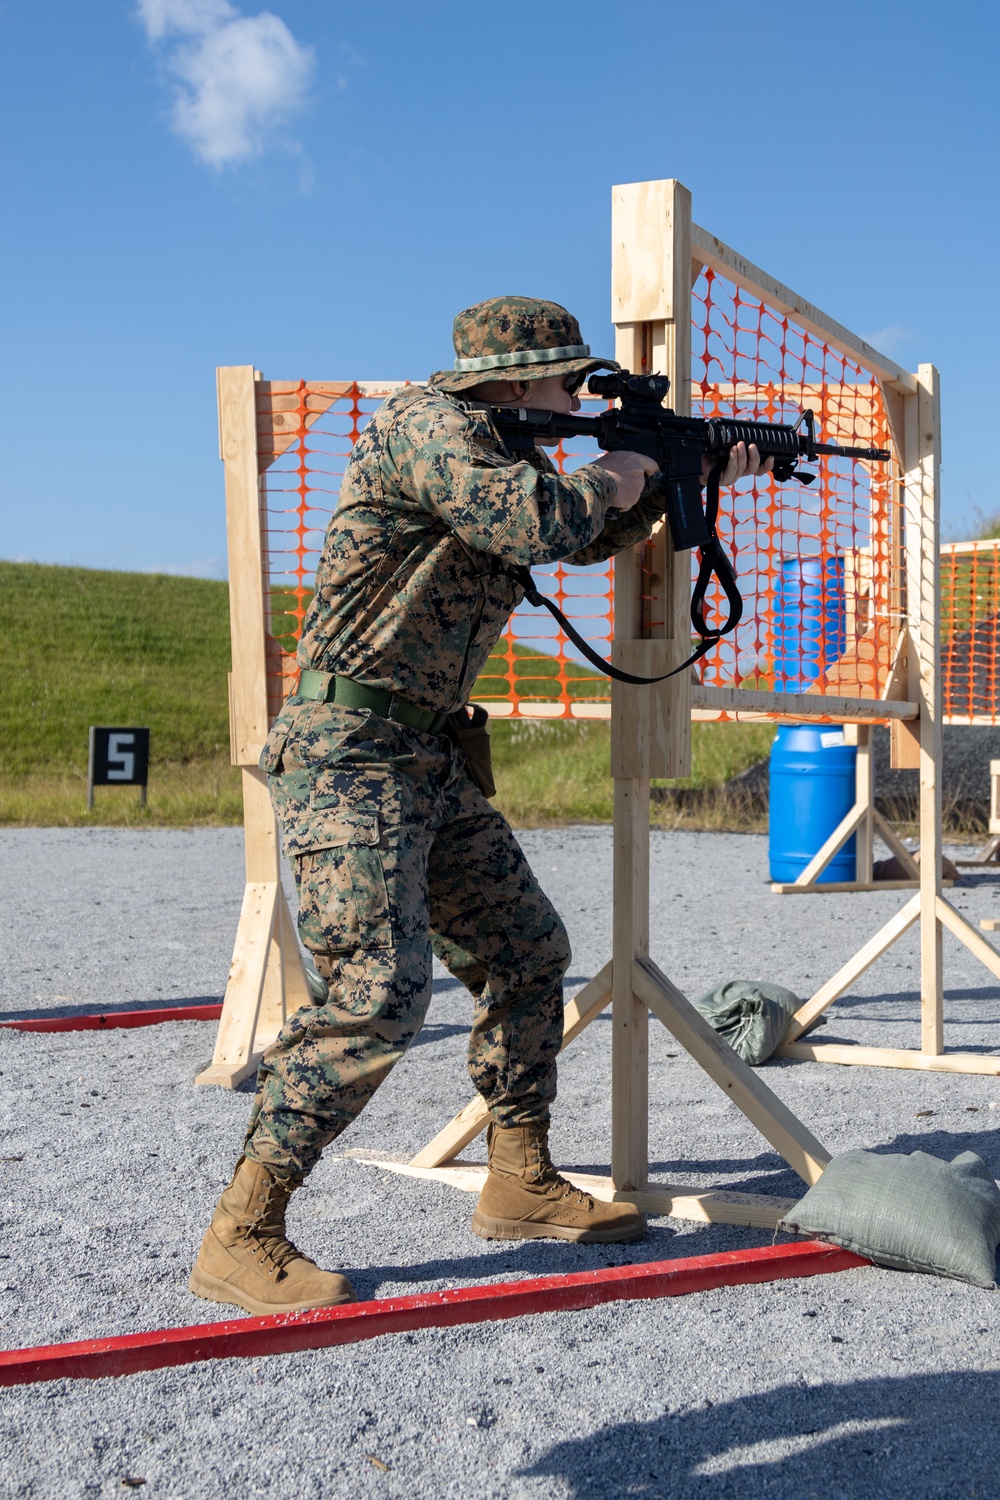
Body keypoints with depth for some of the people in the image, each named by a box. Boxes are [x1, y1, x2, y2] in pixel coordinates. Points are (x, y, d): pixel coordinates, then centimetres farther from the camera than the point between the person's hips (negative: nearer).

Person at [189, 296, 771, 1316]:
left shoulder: (504, 455, 18)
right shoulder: (427, 423, -11)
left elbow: (590, 540, 34)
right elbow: (540, 525, -26)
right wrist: (613, 478, -6)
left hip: (424, 758, 10)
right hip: (348, 753, -10)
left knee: (527, 955, 12)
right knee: (379, 993, -18)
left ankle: (519, 1185, 23)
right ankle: (240, 1237, -10)